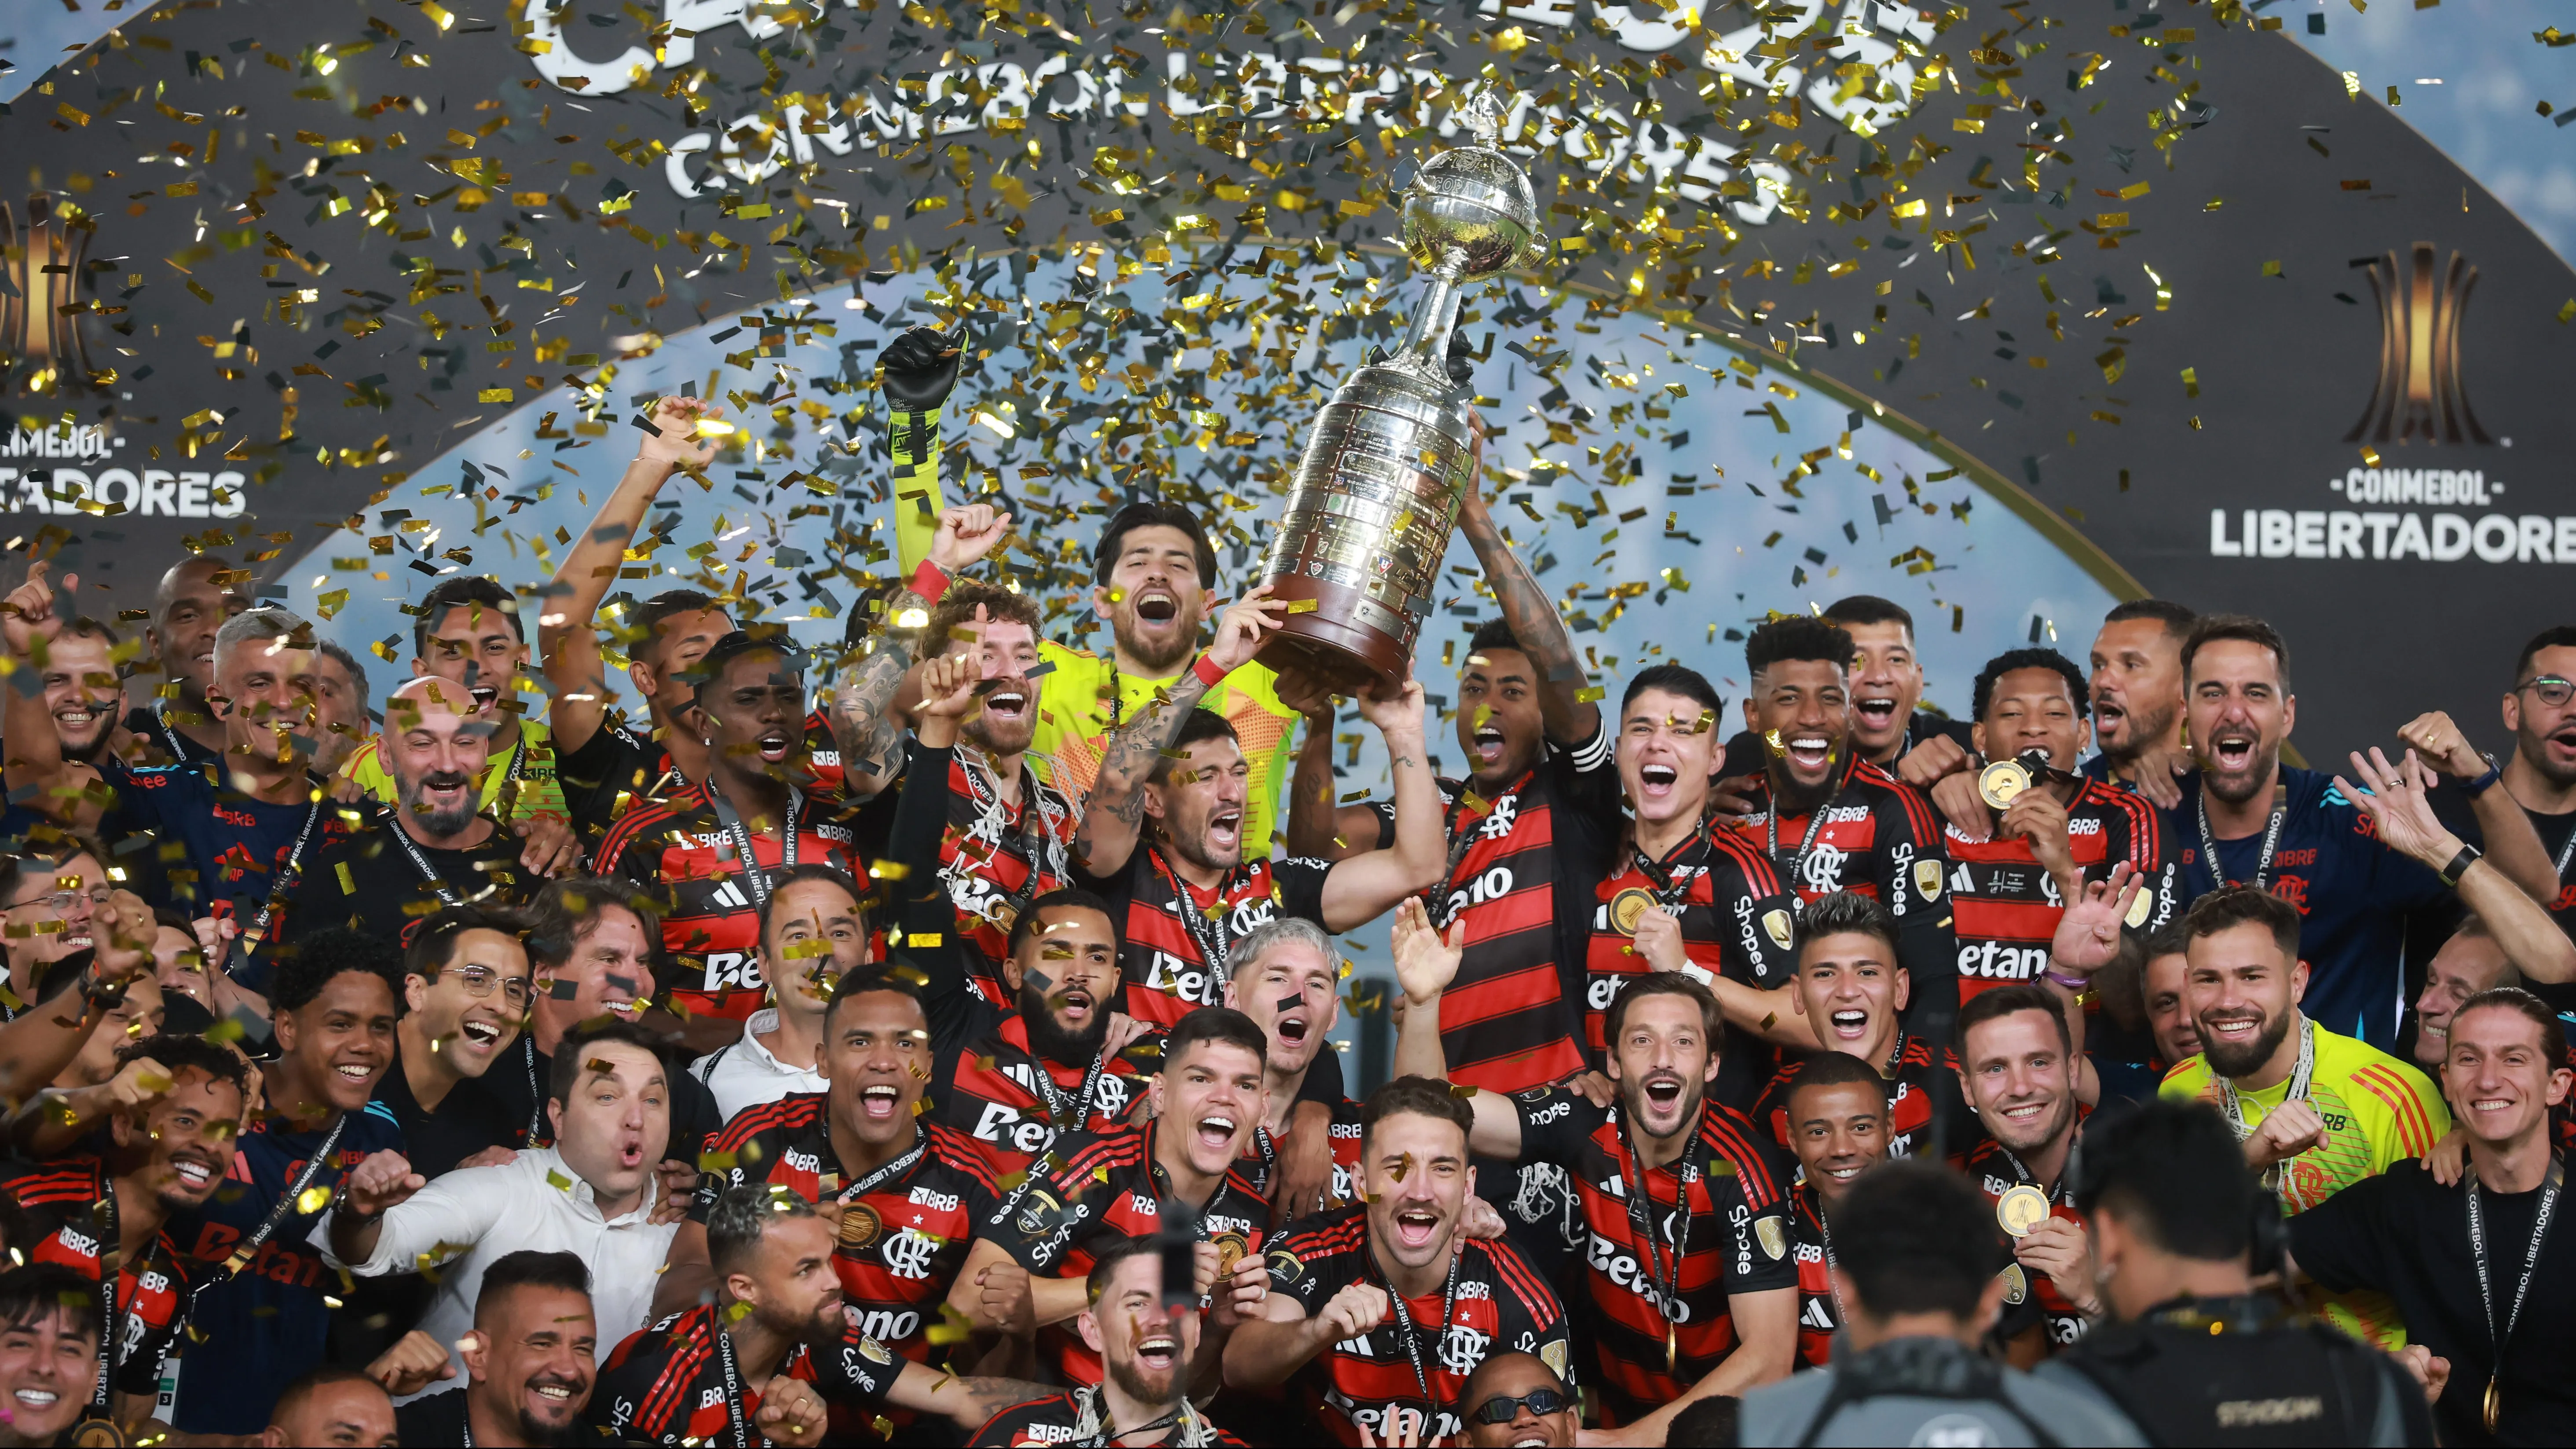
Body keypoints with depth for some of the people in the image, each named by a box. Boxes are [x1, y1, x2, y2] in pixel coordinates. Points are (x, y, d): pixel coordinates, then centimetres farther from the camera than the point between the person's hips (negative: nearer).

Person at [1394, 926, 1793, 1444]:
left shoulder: (1740, 1171, -15)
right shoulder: (1587, 1123, -5)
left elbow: (1769, 1359, -17)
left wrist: (1629, 1439, -19)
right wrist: (1422, 1000, -24)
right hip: (1620, 1411, 4)